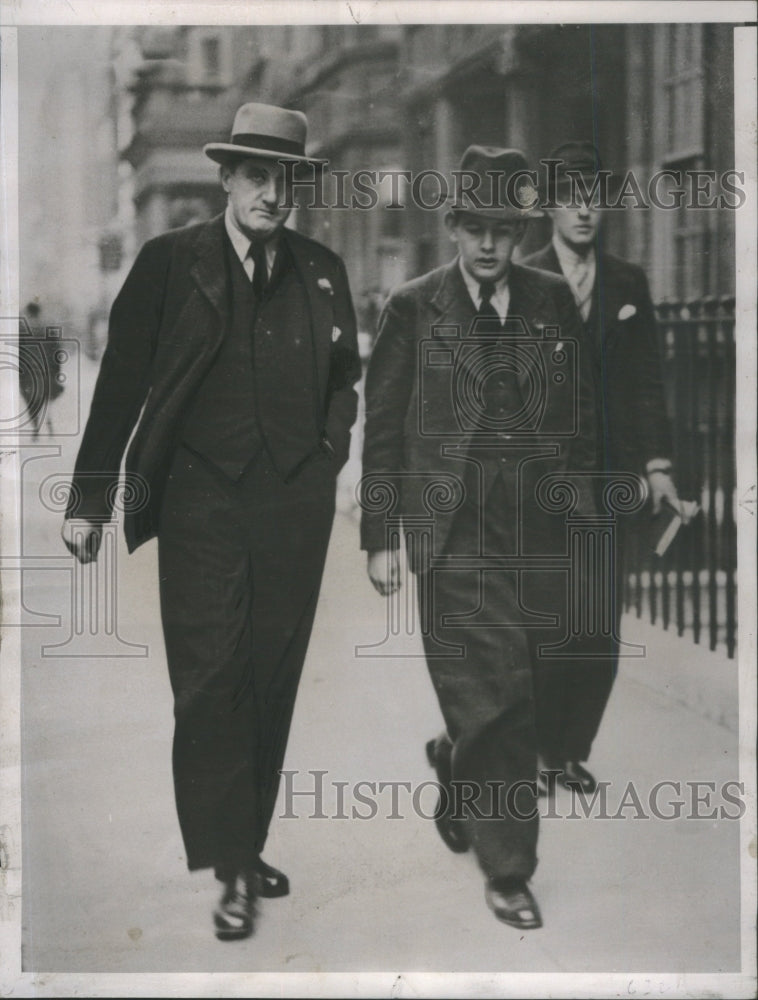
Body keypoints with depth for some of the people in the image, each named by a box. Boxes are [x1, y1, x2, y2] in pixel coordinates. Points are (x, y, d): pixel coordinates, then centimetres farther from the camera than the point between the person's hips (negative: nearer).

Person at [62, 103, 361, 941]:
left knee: (272, 682, 8)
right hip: (202, 502, -3)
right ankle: (229, 869, 3)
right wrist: (89, 501, -2)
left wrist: (330, 450, 6)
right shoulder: (168, 263, 0)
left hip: (296, 505, 3)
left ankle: (248, 845, 21)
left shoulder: (322, 272, 8)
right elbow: (120, 384, -1)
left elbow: (344, 377, 21)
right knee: (210, 680, -5)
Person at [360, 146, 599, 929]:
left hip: (539, 534, 3)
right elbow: (382, 428, 2)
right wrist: (379, 537, -1)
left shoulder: (554, 301, 8)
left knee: (511, 701, 10)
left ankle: (454, 763, 43)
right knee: (494, 700, -5)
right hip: (456, 538, -3)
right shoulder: (412, 308, 0)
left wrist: (586, 506, 7)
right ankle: (506, 869, 8)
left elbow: (585, 412, 13)